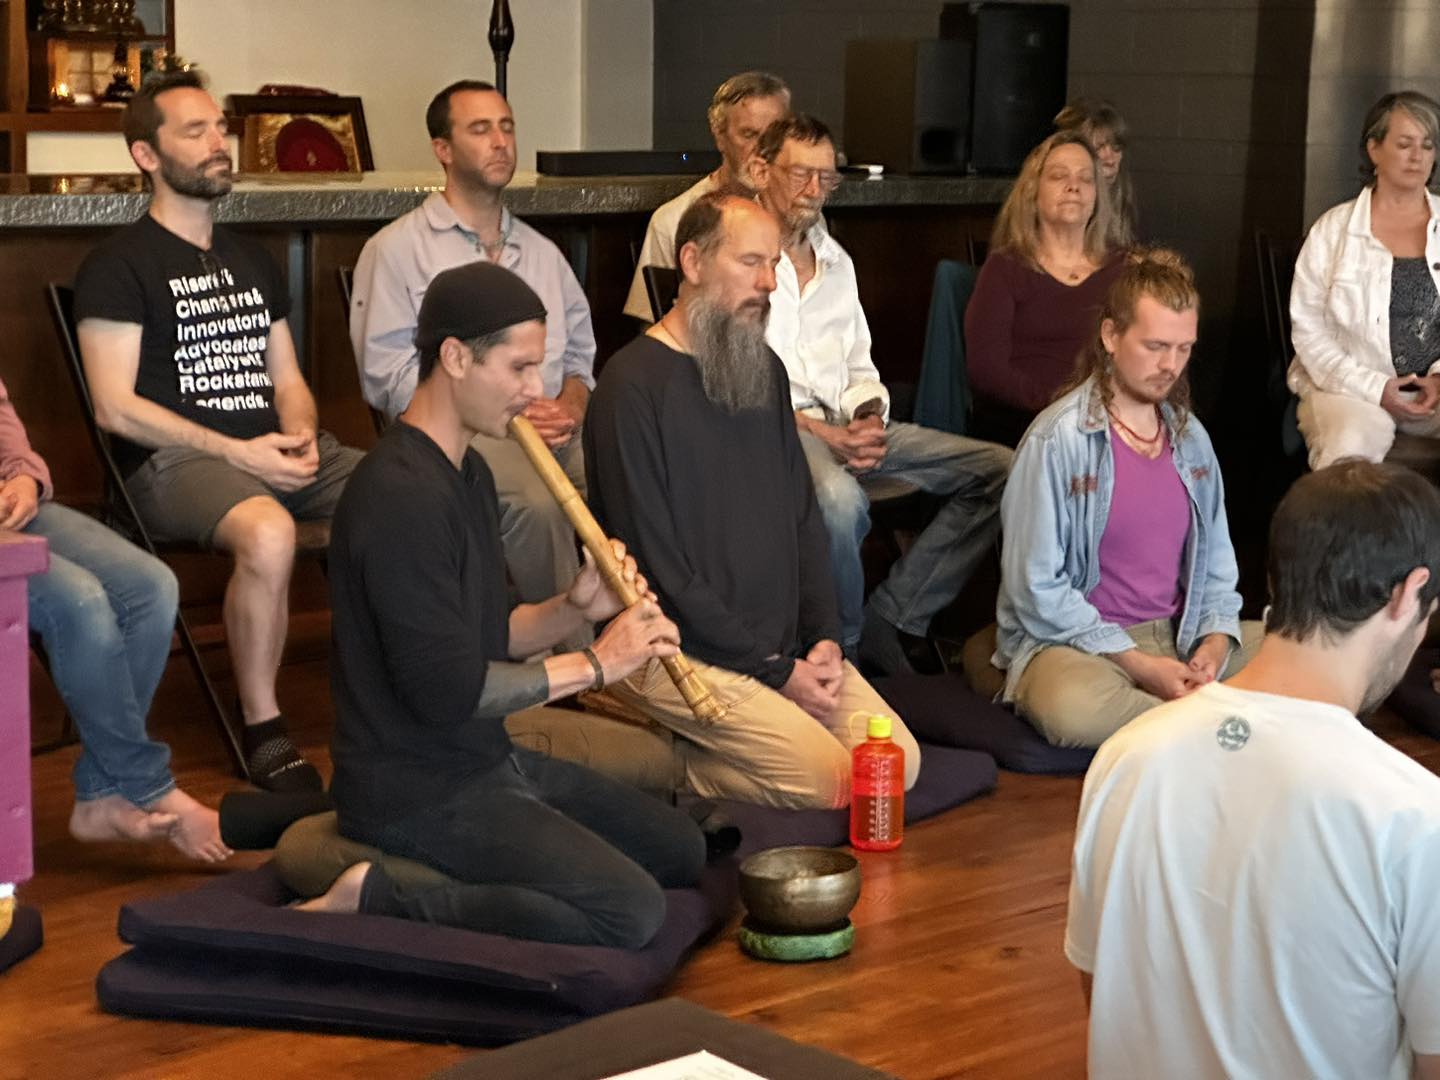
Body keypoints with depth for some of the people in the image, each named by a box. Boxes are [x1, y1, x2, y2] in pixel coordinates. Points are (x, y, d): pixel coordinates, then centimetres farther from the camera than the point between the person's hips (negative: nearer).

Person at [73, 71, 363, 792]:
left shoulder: (251, 261, 23)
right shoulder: (119, 265, 0)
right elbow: (115, 408, -8)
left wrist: (301, 434, 0)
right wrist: (236, 452, -15)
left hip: (277, 449, 6)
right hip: (173, 460, -6)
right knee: (268, 533, -40)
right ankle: (263, 728, -22)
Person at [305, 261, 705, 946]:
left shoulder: (468, 473, 13)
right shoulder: (400, 496, -21)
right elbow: (449, 690, -24)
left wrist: (573, 610, 0)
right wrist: (594, 663, -13)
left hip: (486, 760, 11)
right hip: (417, 793, -11)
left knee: (681, 850, 14)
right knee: (632, 913, -21)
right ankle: (378, 902, -13)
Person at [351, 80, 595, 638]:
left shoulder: (541, 252, 26)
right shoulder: (397, 250, 7)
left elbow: (580, 349, 25)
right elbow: (387, 375, -3)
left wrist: (571, 407, 0)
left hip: (555, 432, 5)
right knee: (538, 499, -37)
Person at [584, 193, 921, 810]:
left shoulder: (764, 370, 13)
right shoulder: (634, 384, -13)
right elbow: (657, 564, -16)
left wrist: (822, 638, 0)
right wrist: (774, 670, -14)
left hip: (784, 647, 8)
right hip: (686, 652, -8)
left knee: (899, 763, -5)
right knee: (831, 782, -20)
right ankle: (671, 765, 0)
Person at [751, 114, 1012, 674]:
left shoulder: (836, 261, 23)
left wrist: (869, 416, -1)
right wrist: (820, 433, -19)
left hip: (844, 424, 8)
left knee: (1000, 470, -7)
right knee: (838, 496, -42)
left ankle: (890, 620, -10)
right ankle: (847, 643, -16)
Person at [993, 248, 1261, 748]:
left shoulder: (1190, 438, 11)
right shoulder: (1058, 440, -10)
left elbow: (1217, 565, 15)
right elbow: (1036, 590, -13)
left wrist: (1214, 642, -7)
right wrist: (1139, 665, -17)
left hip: (1177, 637, 6)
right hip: (1074, 643, -6)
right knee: (1070, 707, -39)